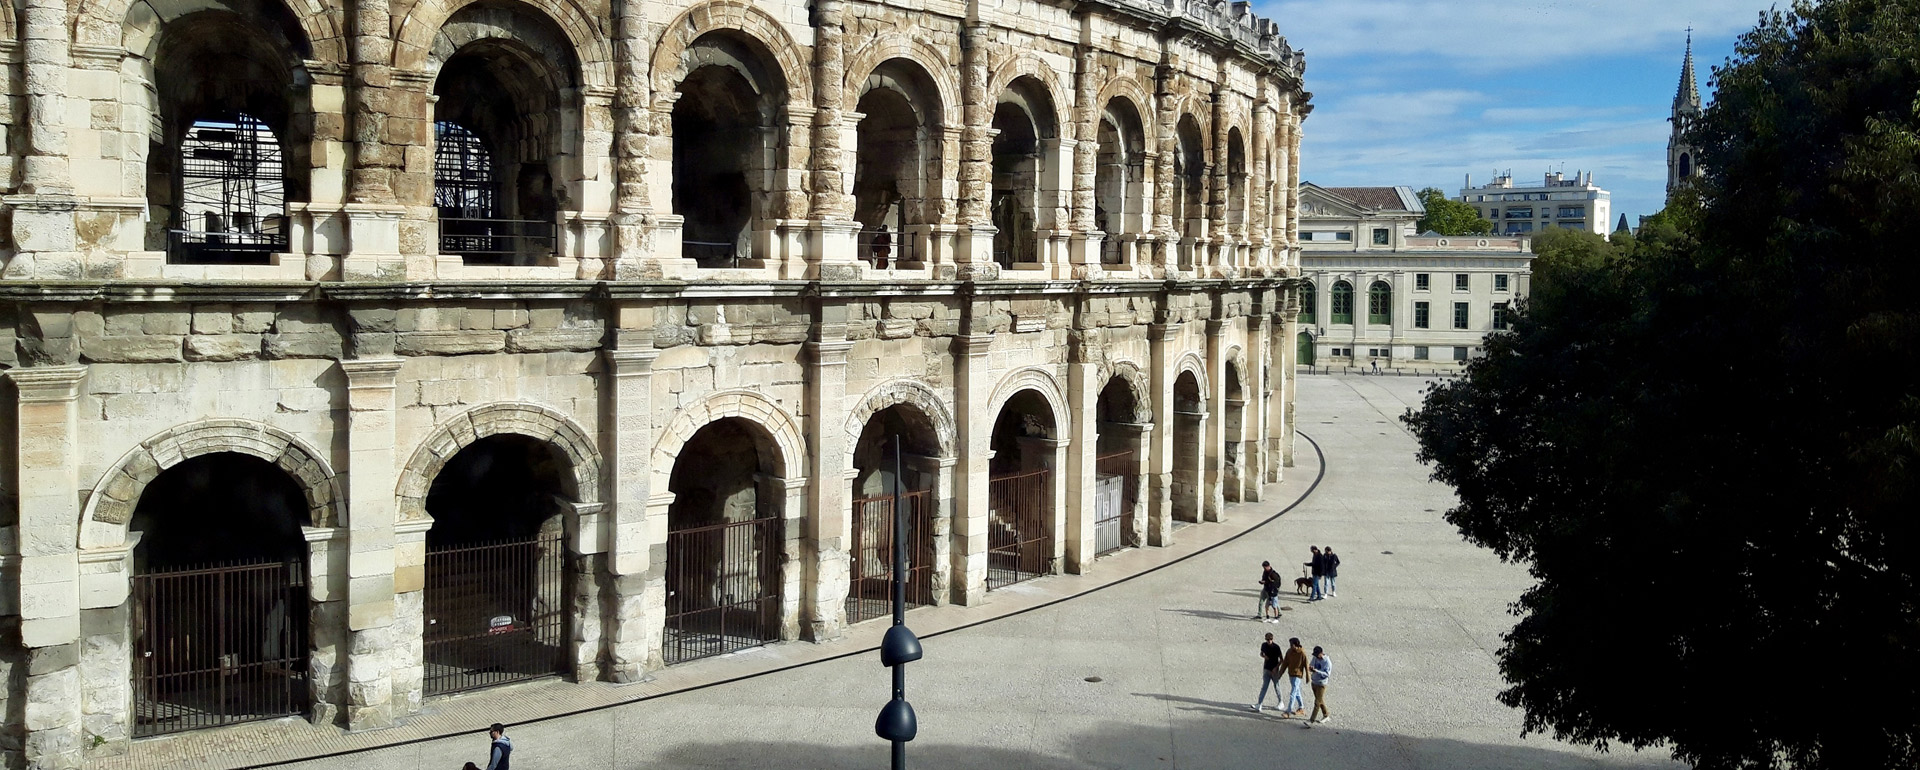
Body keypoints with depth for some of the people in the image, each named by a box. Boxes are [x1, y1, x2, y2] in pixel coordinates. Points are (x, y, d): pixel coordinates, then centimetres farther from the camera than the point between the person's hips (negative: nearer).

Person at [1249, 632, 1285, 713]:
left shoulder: (1276, 647, -14)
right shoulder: (1264, 645, -1)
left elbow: (1281, 659, -8)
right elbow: (1261, 653, 15)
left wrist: (1276, 667, -19)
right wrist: (1264, 656, -8)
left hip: (1274, 670, -3)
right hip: (1266, 670, 3)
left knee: (1276, 687, 10)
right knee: (1264, 687, 0)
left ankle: (1281, 703, 29)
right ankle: (1259, 704, -4)